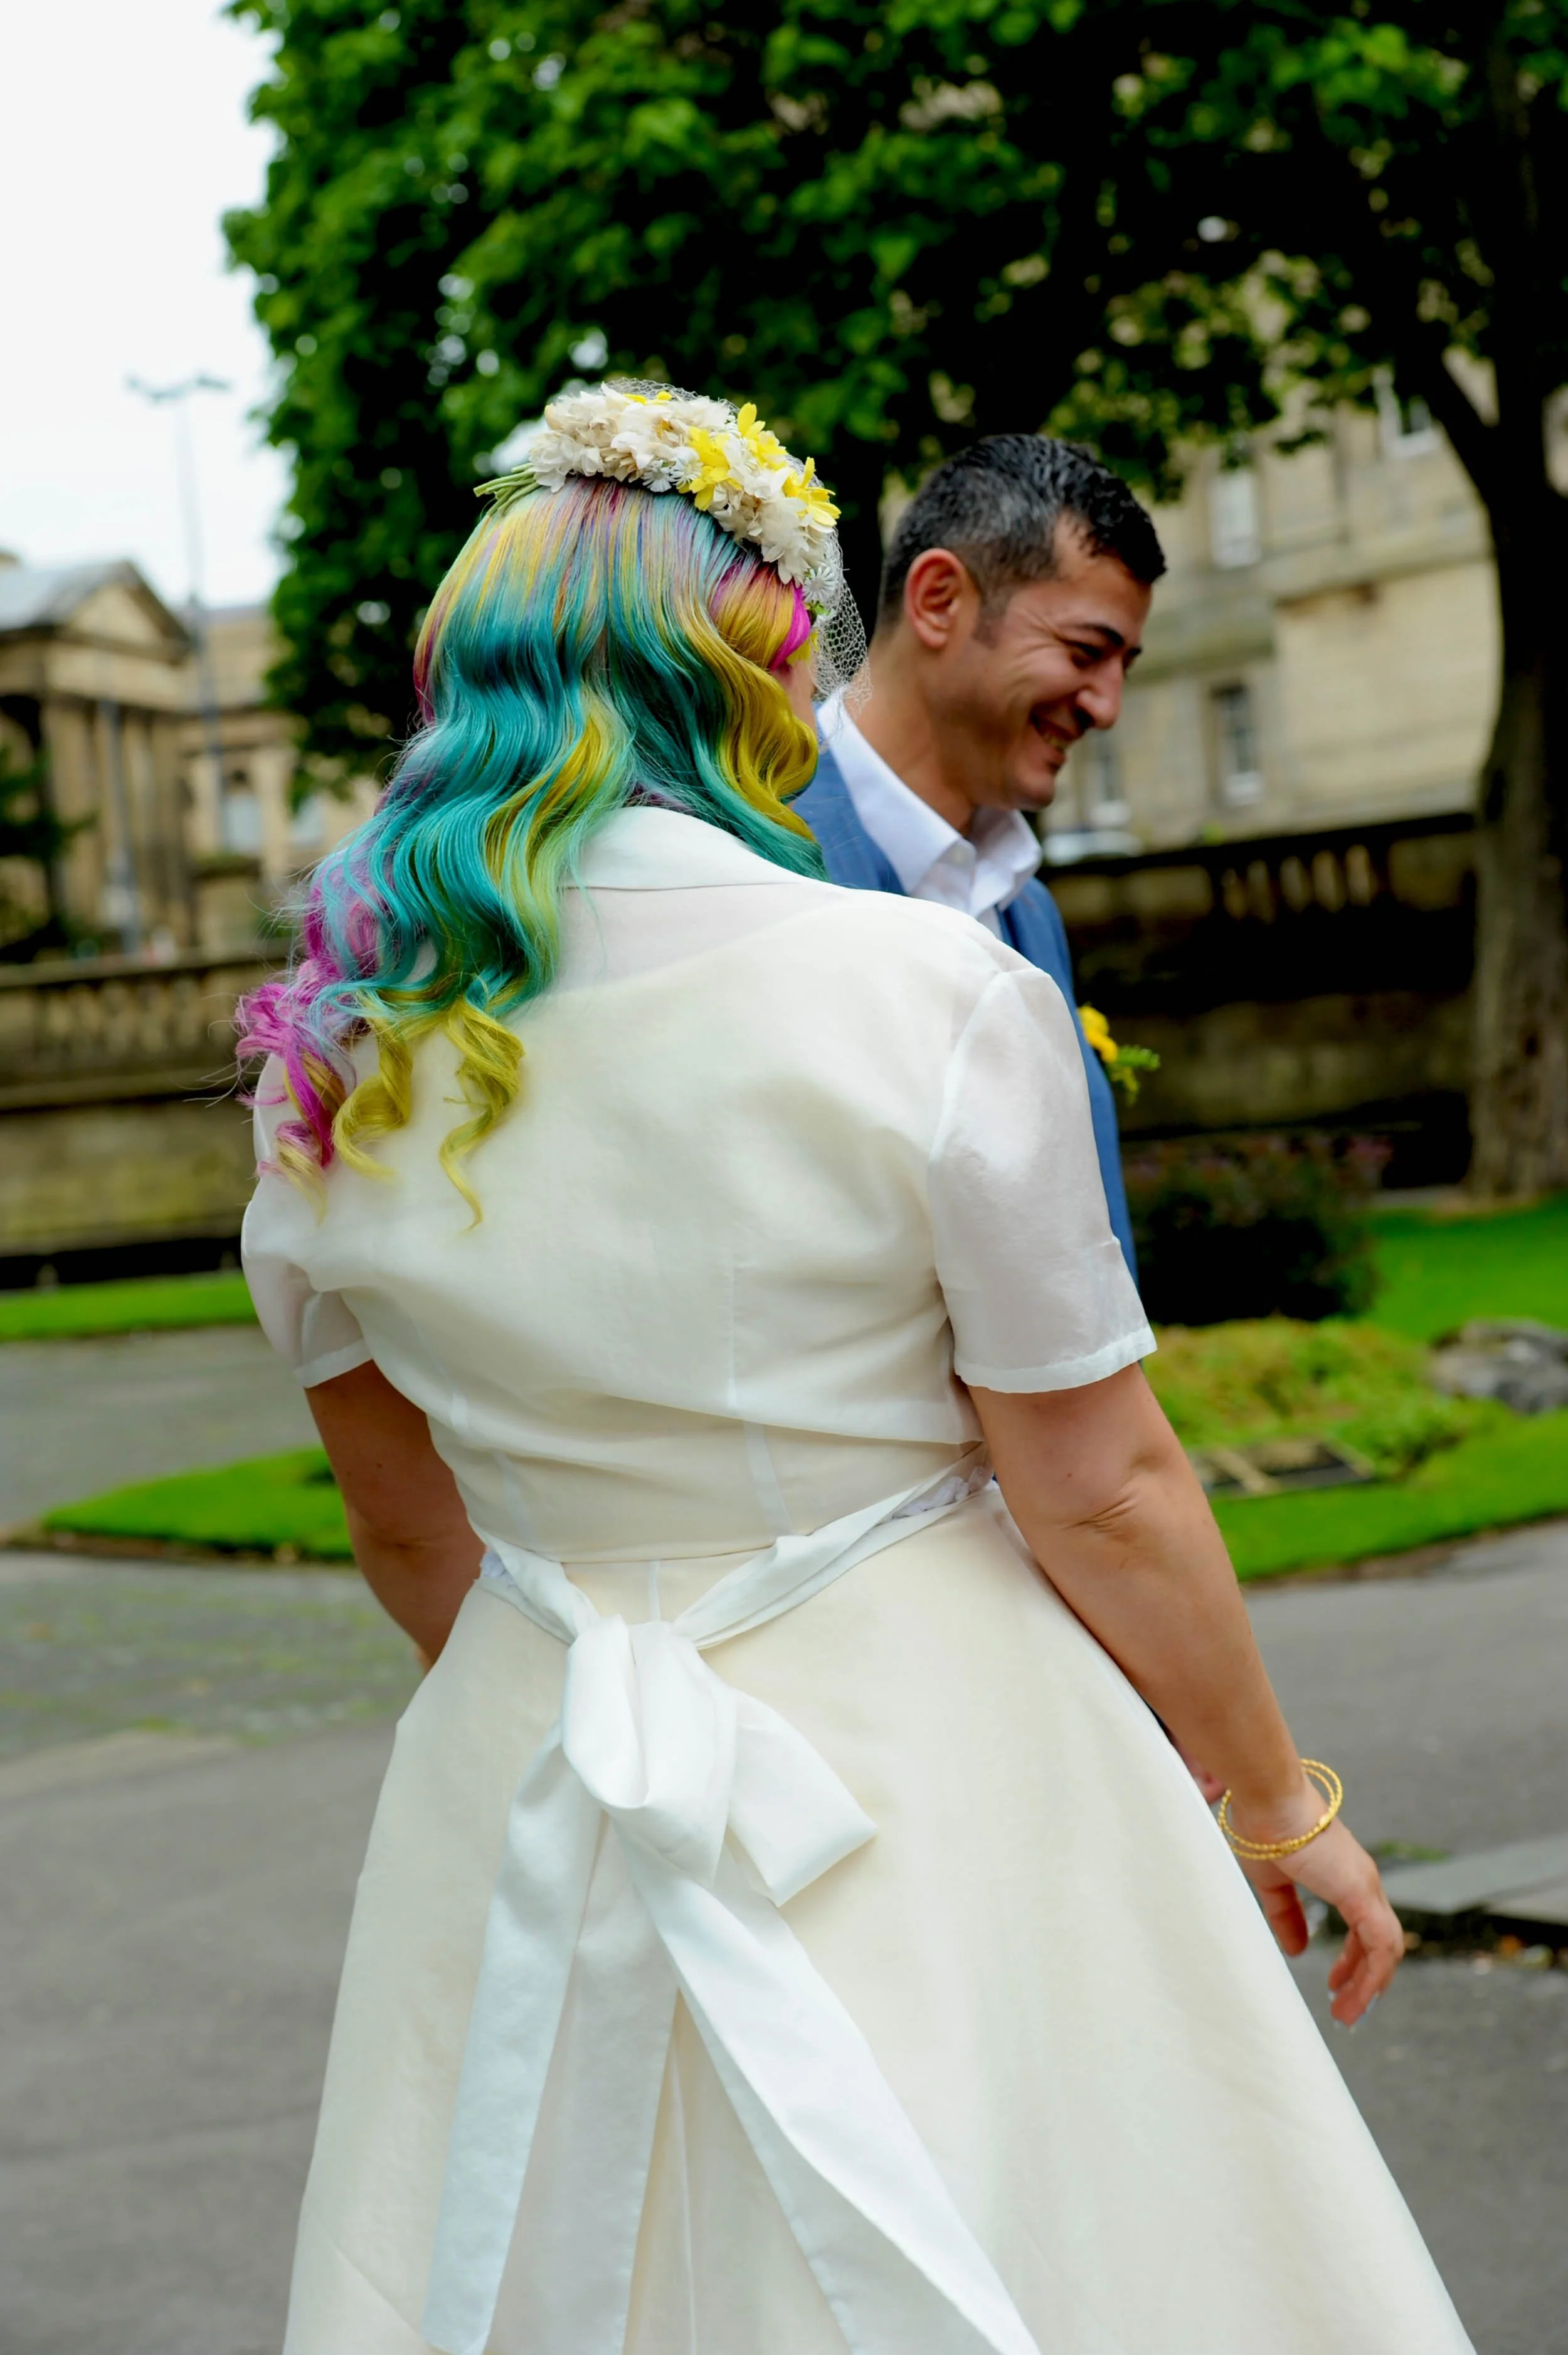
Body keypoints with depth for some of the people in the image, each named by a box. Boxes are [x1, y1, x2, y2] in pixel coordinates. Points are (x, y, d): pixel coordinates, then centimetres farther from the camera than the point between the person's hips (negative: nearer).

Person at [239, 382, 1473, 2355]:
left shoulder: (335, 1063, -4)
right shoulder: (932, 1000, -18)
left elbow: (407, 1535, 8)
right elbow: (1104, 1495, -12)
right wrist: (1276, 1804, 4)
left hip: (532, 1787, 4)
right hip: (931, 1765, -4)